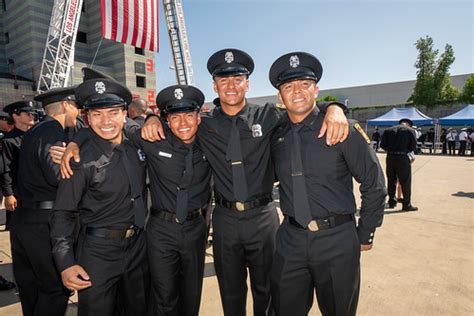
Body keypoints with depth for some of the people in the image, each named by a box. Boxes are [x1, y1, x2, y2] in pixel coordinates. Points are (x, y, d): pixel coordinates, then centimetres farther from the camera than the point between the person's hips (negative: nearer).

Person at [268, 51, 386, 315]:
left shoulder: (343, 130, -9)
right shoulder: (276, 136, 3)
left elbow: (374, 185, -4)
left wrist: (365, 235, 0)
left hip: (337, 241, -3)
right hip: (290, 241, 4)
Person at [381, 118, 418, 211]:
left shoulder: (388, 130, 9)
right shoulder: (410, 130, 0)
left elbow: (382, 145, 3)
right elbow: (413, 146, -3)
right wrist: (406, 149, 15)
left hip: (390, 157, 4)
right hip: (403, 157, -4)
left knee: (391, 180, 14)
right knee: (405, 182, 4)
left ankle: (391, 202, 22)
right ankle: (407, 204, 8)